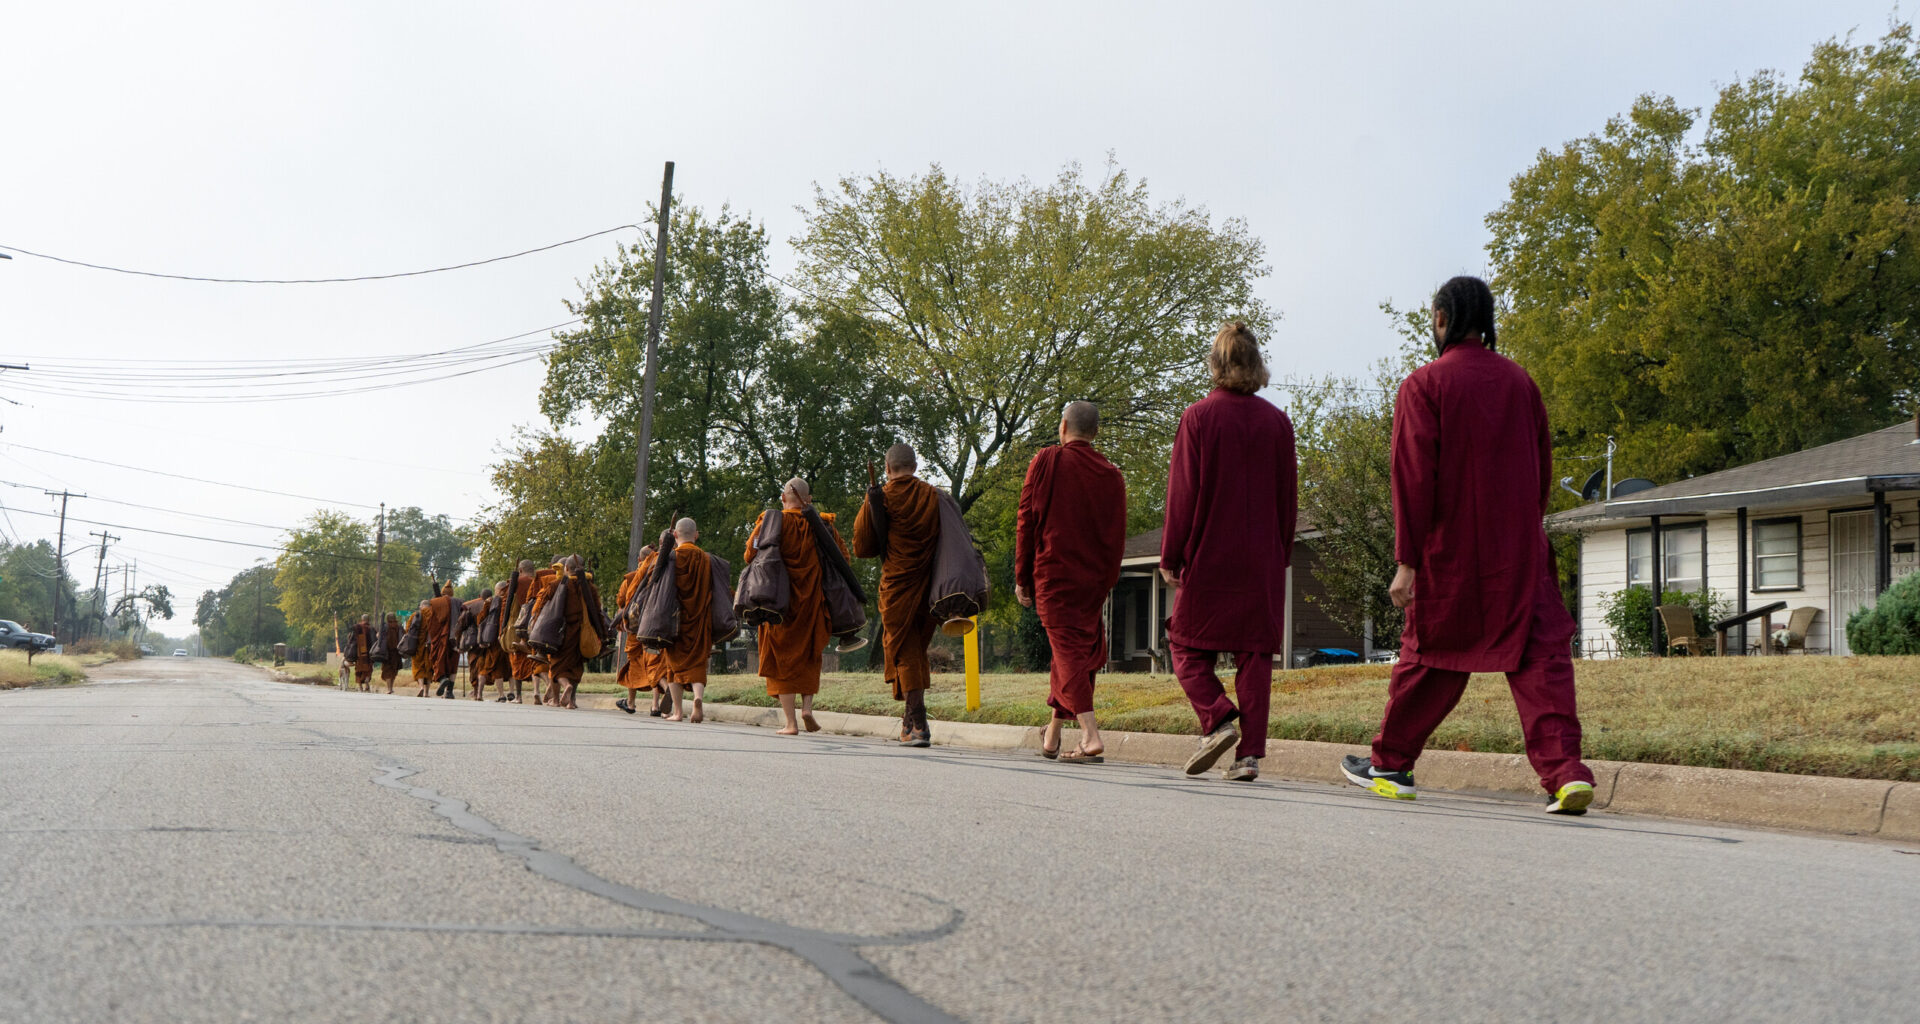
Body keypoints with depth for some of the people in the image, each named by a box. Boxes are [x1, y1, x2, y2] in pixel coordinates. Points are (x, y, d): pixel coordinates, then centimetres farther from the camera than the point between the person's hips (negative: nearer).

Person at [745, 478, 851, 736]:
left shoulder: (771, 521, -5)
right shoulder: (822, 525, 2)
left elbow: (751, 555, -7)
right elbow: (842, 558, 5)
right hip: (811, 600, 2)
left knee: (782, 659, 4)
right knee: (809, 656, 18)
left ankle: (790, 723, -1)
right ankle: (807, 705, -2)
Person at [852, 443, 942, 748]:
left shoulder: (879, 499, -5)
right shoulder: (934, 496, 5)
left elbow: (861, 548, 0)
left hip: (897, 583, -4)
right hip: (927, 585, 4)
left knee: (903, 652, 0)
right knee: (917, 649, 17)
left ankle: (918, 725, -8)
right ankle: (913, 717, 19)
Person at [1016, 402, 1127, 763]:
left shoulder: (1046, 462, -3)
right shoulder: (1112, 476, 6)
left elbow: (1026, 523, -3)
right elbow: (1117, 537, 8)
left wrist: (1022, 578, 3)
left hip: (1052, 575, -4)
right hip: (1093, 581, 4)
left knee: (1069, 653, -6)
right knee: (1078, 650, 15)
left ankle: (1091, 736, -20)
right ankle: (1053, 733, 24)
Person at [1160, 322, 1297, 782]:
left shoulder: (1197, 417, -6)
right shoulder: (1278, 421, 5)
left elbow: (1182, 493, -6)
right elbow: (1288, 496, 8)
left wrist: (1170, 555, 0)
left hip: (1208, 557, -3)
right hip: (1263, 562, 3)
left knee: (1188, 645, 10)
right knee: (1255, 650, 4)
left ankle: (1217, 719, -10)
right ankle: (1250, 752, 0)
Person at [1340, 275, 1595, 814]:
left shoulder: (1424, 385, -7)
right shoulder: (1520, 381, 8)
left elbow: (1414, 477, -12)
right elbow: (1542, 470, 13)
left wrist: (1407, 560, -11)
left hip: (1450, 551, -3)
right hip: (1521, 551, 3)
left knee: (1430, 655, 11)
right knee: (1540, 654, 0)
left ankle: (1391, 764, 23)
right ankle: (1565, 772, -12)